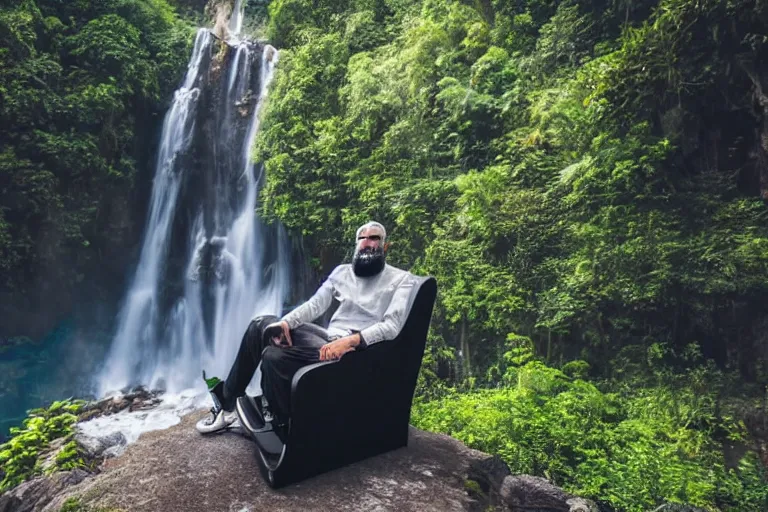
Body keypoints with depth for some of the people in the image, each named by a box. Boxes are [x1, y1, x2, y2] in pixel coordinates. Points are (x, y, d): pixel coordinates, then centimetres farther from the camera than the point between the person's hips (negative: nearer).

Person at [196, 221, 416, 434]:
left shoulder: (401, 279, -4)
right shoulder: (342, 271, 14)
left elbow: (392, 326, -17)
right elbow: (315, 305, 5)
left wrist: (352, 340, -30)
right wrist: (285, 322, -14)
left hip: (356, 351, -7)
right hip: (328, 338, 7)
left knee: (274, 356, -20)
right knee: (261, 325, -2)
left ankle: (278, 422, 6)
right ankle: (227, 399, 9)